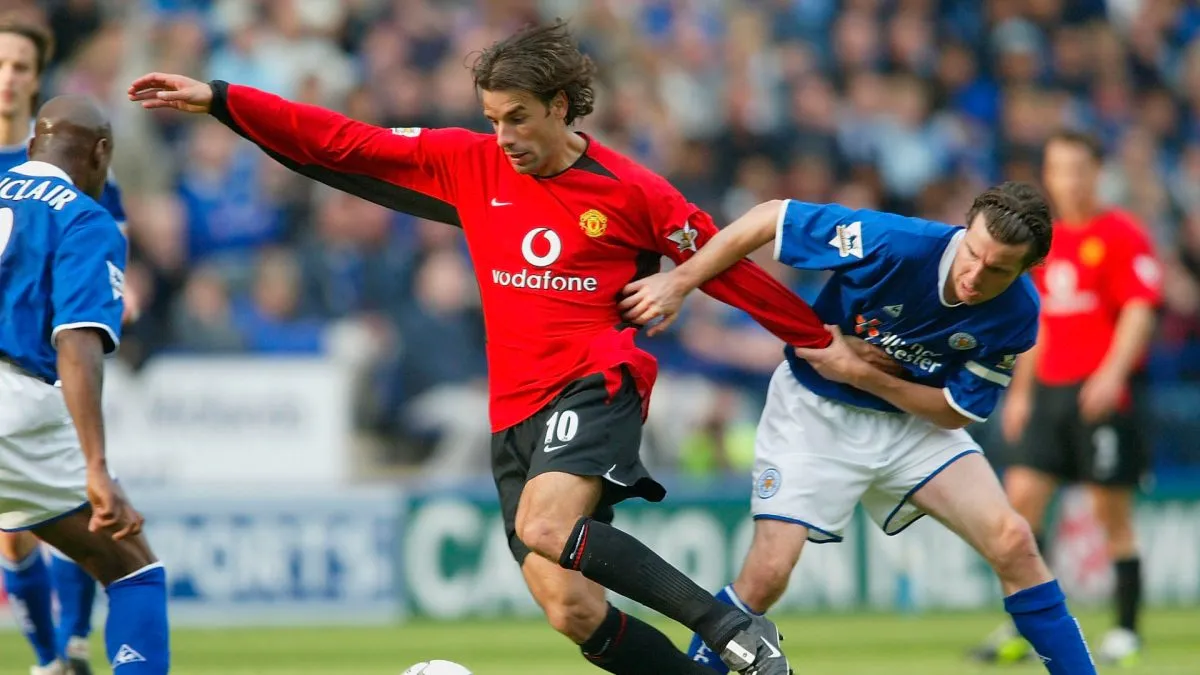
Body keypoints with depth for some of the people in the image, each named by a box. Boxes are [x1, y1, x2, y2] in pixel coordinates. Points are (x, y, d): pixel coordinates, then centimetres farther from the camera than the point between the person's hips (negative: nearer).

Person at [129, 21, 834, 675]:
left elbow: (730, 272, 6)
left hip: (596, 388, -5)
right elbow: (340, 145, 8)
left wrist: (825, 340, 8)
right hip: (515, 414, 5)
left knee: (545, 527, -33)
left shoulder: (630, 191, -2)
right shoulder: (470, 165, 8)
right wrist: (217, 99, 4)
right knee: (570, 611, -10)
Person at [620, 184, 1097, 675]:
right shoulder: (896, 243, -30)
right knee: (766, 577, -15)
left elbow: (955, 412, -11)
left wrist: (860, 373, -22)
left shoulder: (1017, 315, -20)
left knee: (1012, 542, -13)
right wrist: (678, 282, -23)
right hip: (816, 413, -3)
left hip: (917, 420, 3)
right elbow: (770, 218, -21)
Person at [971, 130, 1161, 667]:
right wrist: (1021, 391, 20)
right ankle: (1022, 629, 2)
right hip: (1049, 390, 6)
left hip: (1101, 394, -6)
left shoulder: (1121, 235, -6)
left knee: (1112, 512, -2)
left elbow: (1139, 311, -13)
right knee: (1021, 497, -2)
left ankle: (1126, 633, 6)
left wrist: (1112, 373, -25)